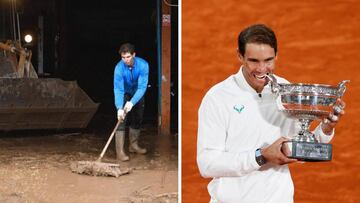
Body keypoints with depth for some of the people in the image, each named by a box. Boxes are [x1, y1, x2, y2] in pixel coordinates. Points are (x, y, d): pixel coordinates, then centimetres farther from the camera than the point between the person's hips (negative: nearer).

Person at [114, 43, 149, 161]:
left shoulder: (143, 65, -30)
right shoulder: (119, 68, -32)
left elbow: (142, 87, -34)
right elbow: (118, 89, -35)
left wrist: (132, 102, -46)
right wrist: (119, 108, -48)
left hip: (138, 94, 3)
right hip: (124, 94, -2)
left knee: (137, 119, 11)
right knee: (121, 120, -15)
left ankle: (133, 145, 28)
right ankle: (120, 151, -18)